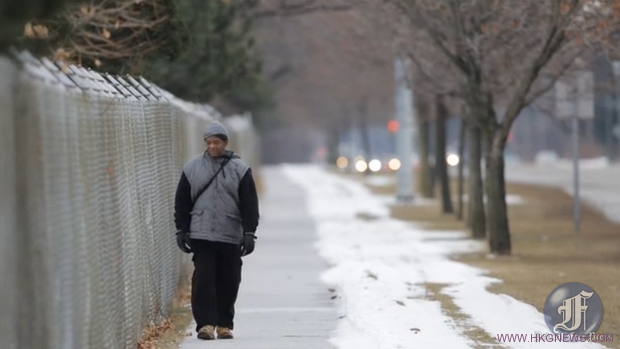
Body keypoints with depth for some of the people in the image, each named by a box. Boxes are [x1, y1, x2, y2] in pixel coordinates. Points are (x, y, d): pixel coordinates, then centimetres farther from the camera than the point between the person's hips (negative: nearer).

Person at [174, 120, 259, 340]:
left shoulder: (240, 169, 3)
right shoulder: (192, 168, 6)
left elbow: (250, 204, 2)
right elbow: (181, 202, 11)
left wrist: (249, 233, -4)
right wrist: (181, 231, 6)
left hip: (231, 238, 0)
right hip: (201, 235, 0)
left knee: (228, 281, 4)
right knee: (203, 279, -9)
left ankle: (224, 323, 15)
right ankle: (205, 323, -8)